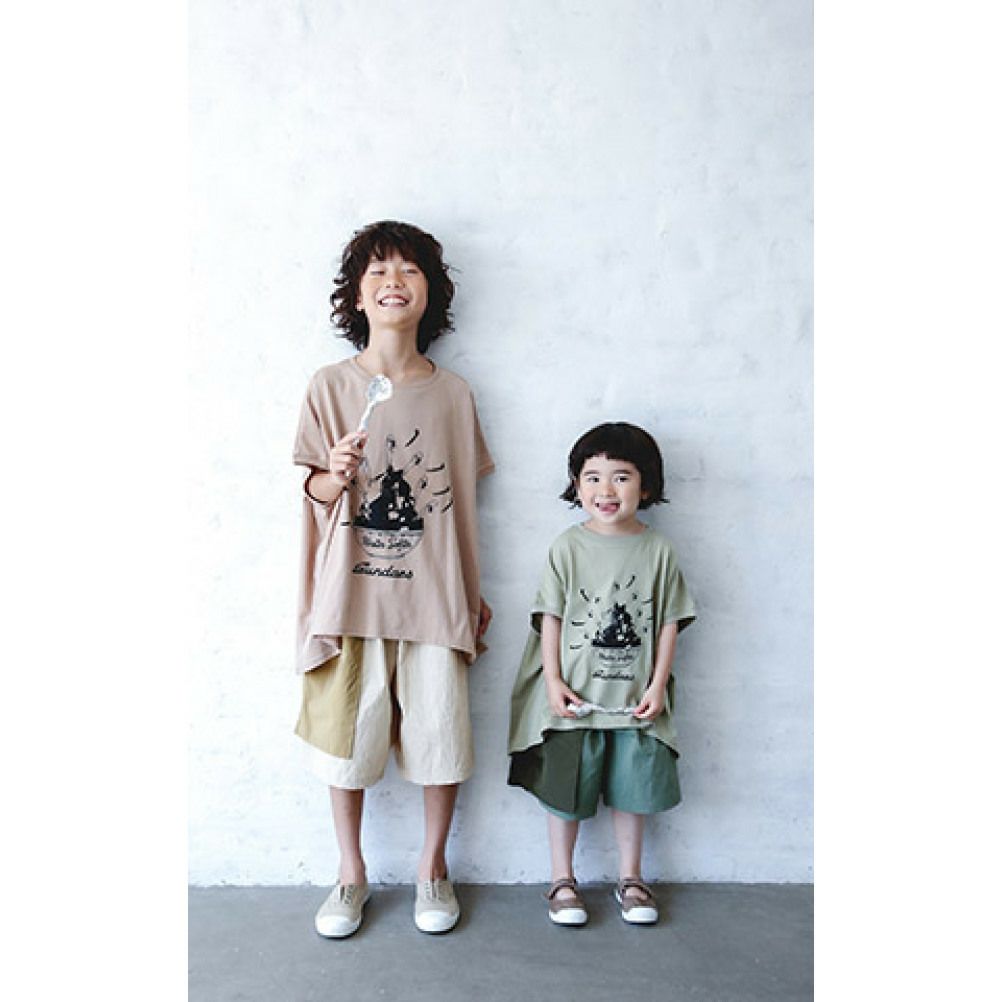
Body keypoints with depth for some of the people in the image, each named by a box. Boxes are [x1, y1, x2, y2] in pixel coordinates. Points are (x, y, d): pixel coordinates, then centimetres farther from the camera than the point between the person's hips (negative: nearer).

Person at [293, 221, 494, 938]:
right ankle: (352, 872, 33)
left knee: (439, 730, 7)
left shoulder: (453, 393, 3)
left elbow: (463, 496, 9)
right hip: (352, 588, 0)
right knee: (348, 732, 9)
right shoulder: (330, 386, 0)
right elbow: (313, 488, 4)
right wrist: (335, 476, -20)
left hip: (434, 592, 1)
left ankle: (433, 866, 32)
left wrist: (474, 592, 11)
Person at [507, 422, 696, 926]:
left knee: (632, 789, 15)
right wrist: (554, 681, -10)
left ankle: (630, 878, 36)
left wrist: (658, 684, -4)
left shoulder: (657, 549, -3)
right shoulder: (568, 546, -6)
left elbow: (669, 621, 1)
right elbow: (551, 616, -5)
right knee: (564, 788, 11)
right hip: (574, 696, -1)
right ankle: (562, 880, 31)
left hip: (634, 697, 1)